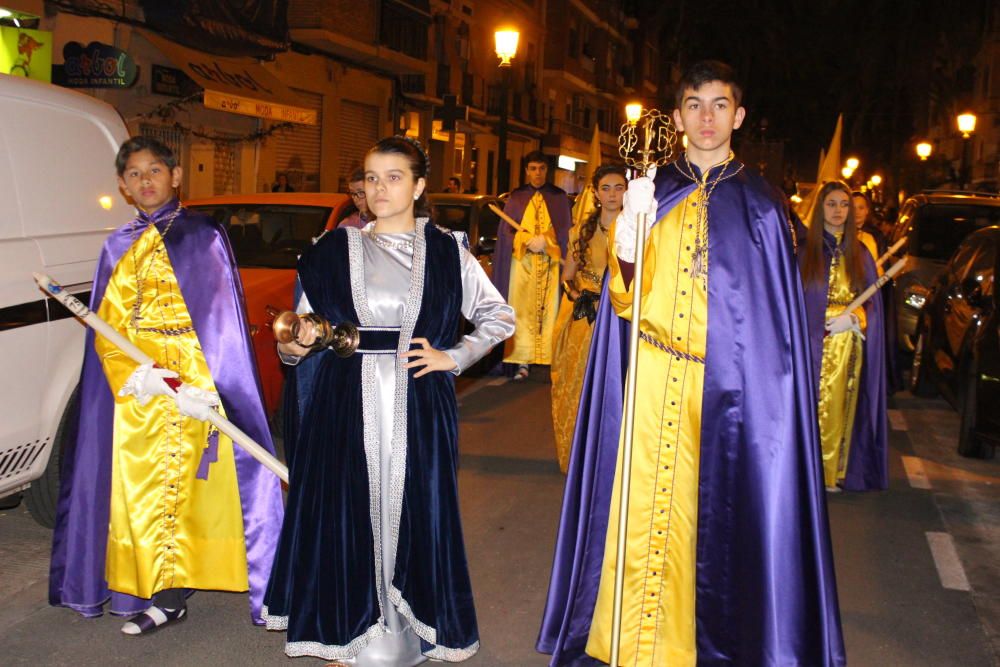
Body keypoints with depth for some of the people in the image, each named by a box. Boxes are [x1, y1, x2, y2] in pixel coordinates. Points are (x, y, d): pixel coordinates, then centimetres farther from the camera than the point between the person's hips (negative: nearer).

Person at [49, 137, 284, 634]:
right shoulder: (118, 247, 14)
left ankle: (168, 594, 4)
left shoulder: (203, 236, 1)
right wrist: (135, 376, -12)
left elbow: (219, 317, -5)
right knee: (137, 486, 5)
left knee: (185, 479, -5)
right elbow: (106, 327, 6)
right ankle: (162, 594, 16)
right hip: (132, 390, 5)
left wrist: (201, 388, -15)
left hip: (192, 384, -4)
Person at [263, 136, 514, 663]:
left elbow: (500, 316, 11)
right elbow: (302, 326, 11)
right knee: (347, 514, 3)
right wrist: (296, 344, -11)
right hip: (346, 407, 1)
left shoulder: (445, 250, 5)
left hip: (417, 410, -1)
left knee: (415, 511, 2)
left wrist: (453, 357, 0)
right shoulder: (335, 249, 8)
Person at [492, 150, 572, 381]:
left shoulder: (559, 197, 9)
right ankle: (523, 362, -3)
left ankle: (549, 360, -3)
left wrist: (544, 241, -13)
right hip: (522, 262, 0)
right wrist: (527, 241, -12)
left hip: (550, 263, 0)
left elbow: (565, 230, 4)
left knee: (549, 311, -4)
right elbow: (506, 232, 5)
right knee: (523, 311, -3)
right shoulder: (516, 198, 10)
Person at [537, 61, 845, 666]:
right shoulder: (652, 193, 8)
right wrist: (628, 236, -17)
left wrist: (771, 393, -3)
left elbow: (779, 313, 5)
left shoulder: (761, 205, 5)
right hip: (652, 383, 1)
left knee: (719, 509, 4)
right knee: (647, 506, 1)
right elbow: (626, 299, 1)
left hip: (731, 386, -1)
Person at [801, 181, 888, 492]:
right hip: (812, 345, -2)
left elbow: (873, 303, 9)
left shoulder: (860, 253, 11)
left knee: (840, 407, 4)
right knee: (812, 407, -3)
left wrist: (854, 319, -10)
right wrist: (820, 323, -12)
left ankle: (833, 473, 14)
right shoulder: (804, 250, 3)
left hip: (848, 347, 2)